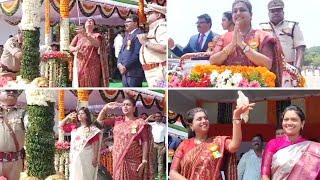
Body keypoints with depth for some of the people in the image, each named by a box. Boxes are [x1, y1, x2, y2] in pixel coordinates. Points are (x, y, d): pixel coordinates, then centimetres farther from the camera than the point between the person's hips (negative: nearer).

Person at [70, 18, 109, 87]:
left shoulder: (96, 35, 7)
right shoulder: (78, 36, 15)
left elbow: (97, 44, -15)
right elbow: (70, 47, 9)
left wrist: (86, 36, -27)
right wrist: (75, 49, -15)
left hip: (93, 65, -2)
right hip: (81, 66, 2)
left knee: (93, 85, -7)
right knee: (82, 84, -4)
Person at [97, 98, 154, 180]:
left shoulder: (140, 123, -5)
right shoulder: (117, 121, 8)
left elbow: (145, 143, -7)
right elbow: (100, 120, 13)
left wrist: (144, 161, -13)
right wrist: (106, 107, 0)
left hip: (133, 161, -4)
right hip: (118, 160, 4)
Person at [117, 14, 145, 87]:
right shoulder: (127, 35, 19)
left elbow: (137, 54, -17)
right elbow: (121, 51, 20)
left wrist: (126, 66, -15)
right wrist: (119, 64, 2)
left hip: (134, 72, -9)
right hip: (125, 72, 9)